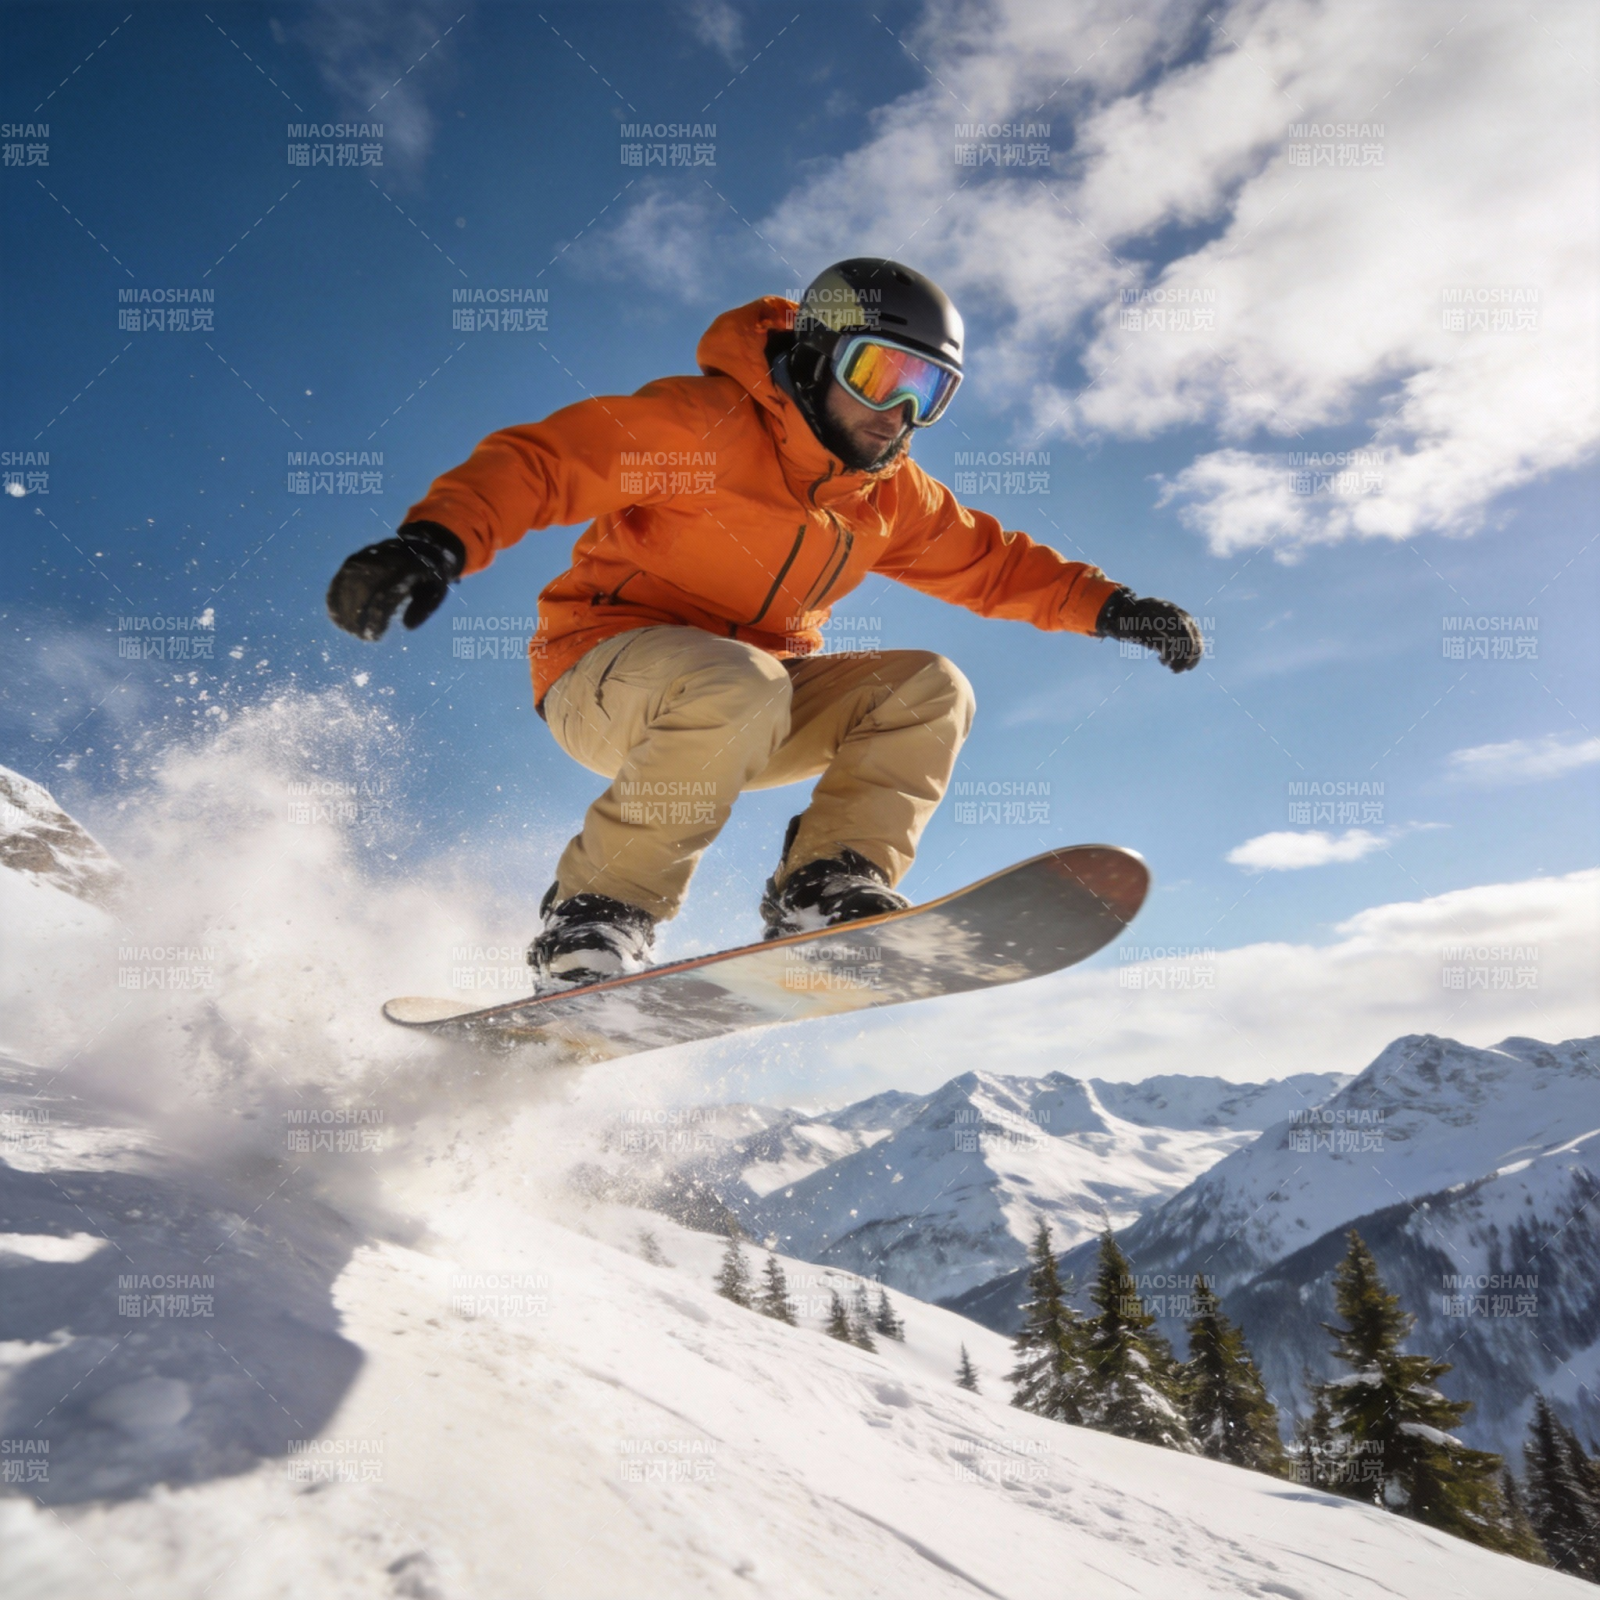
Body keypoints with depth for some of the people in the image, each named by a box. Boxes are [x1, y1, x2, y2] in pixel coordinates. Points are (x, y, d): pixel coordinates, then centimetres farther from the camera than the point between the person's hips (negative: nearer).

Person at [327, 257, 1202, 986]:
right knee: (736, 687, -39)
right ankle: (591, 919, -25)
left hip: (756, 701, 7)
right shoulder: (708, 421, -14)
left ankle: (822, 889, -18)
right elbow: (543, 458, -21)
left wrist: (1108, 607, 7)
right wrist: (435, 539, -38)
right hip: (605, 672, -6)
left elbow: (992, 563, 19)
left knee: (930, 689, -8)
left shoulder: (892, 496, 9)